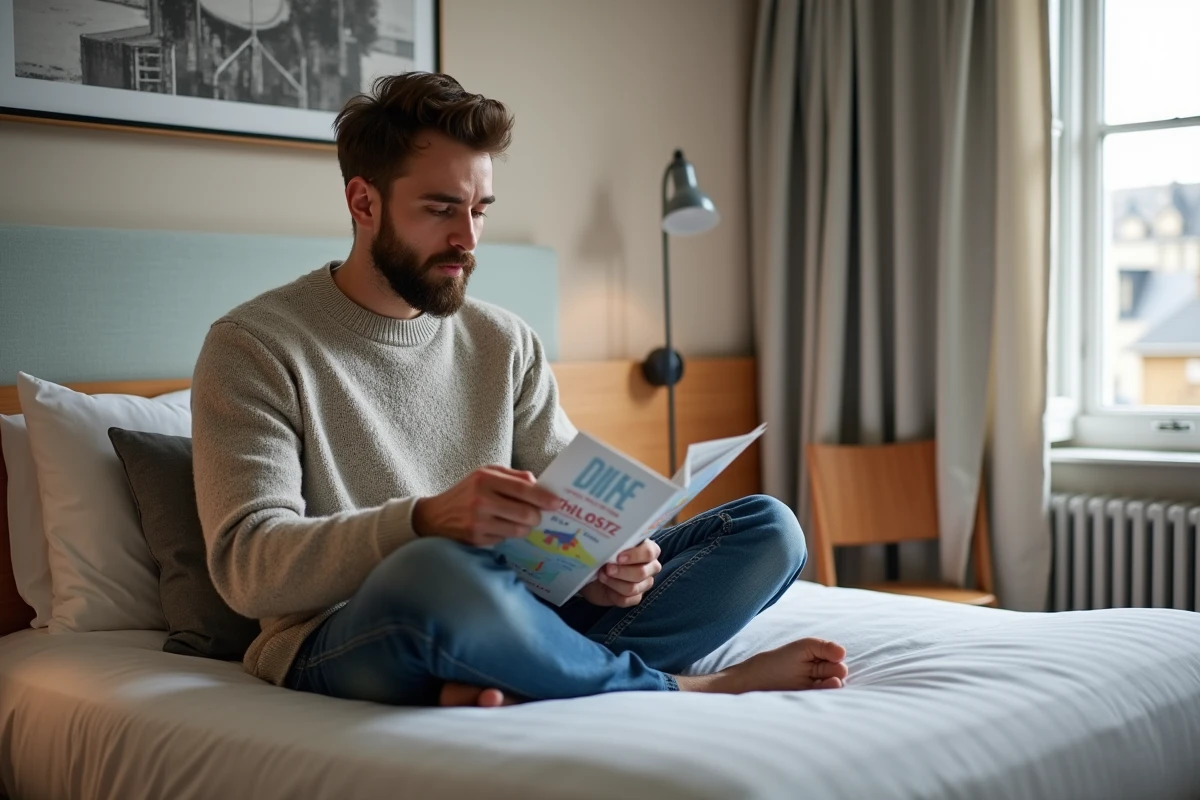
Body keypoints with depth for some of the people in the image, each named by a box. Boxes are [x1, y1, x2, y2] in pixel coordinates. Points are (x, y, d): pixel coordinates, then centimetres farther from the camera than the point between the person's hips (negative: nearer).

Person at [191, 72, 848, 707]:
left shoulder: (505, 343, 14)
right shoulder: (253, 346, -3)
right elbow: (247, 567, -14)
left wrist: (607, 556, -12)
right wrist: (427, 521, -30)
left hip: (506, 621, 6)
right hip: (339, 643, -5)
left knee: (768, 528, -7)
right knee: (437, 572, -41)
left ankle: (513, 688, -26)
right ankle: (678, 690, -16)